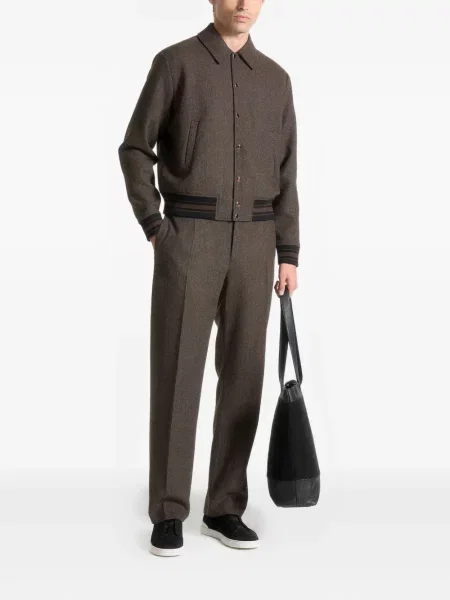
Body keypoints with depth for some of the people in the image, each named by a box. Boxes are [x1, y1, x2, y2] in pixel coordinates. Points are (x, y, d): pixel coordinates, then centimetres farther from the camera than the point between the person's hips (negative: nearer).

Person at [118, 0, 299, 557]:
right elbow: (135, 148, 2)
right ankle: (168, 512, 5)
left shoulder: (275, 78, 13)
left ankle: (224, 507, 14)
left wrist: (288, 255, 6)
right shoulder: (175, 62, 1)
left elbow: (284, 172, 12)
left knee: (241, 373, 3)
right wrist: (153, 228, -7)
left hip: (252, 243, 4)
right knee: (177, 372, -5)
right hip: (188, 238, -4)